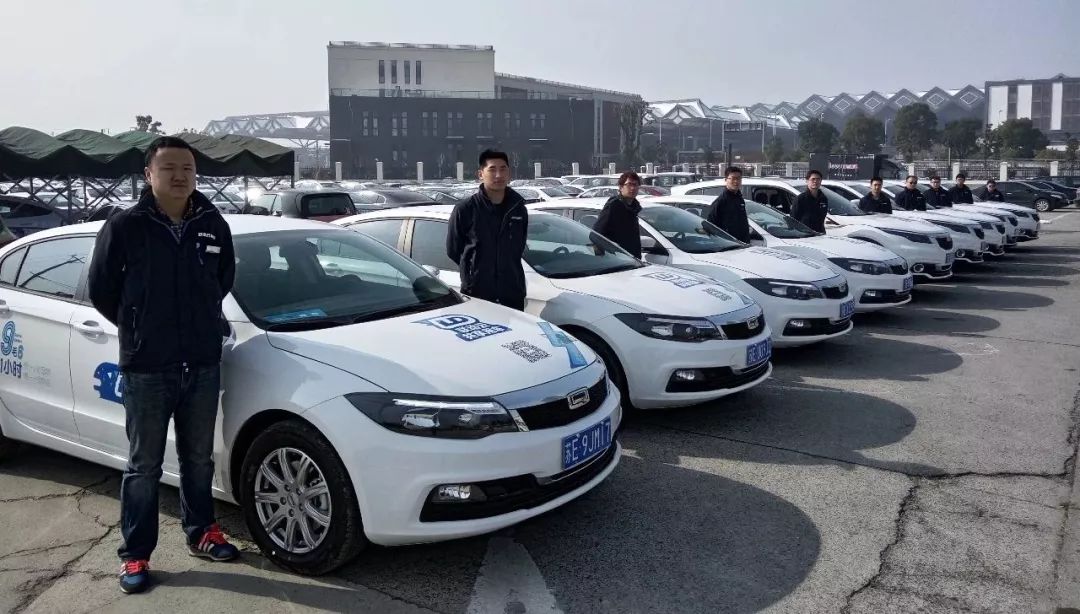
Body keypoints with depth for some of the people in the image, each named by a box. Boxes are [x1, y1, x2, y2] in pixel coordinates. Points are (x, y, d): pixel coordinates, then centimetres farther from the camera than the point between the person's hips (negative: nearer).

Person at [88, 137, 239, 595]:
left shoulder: (213, 225, 1)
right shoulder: (124, 227, -9)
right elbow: (101, 290, 1)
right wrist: (138, 327, 9)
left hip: (203, 364, 3)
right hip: (146, 368, -3)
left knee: (199, 458, 16)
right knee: (144, 466, 7)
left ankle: (200, 533, 33)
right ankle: (135, 556, 19)